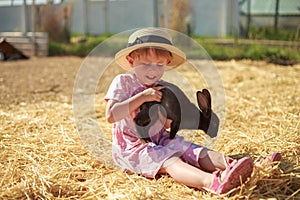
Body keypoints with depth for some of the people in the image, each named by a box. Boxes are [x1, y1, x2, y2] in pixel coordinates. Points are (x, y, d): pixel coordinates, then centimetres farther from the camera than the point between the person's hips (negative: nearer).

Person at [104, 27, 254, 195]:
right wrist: (142, 97, -26)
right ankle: (211, 182, -55)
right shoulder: (123, 82, -9)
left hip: (159, 140, 7)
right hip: (133, 147, -7)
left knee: (197, 152, -15)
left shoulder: (161, 88, 8)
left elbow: (166, 125, 13)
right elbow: (111, 116, -22)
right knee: (169, 161, -33)